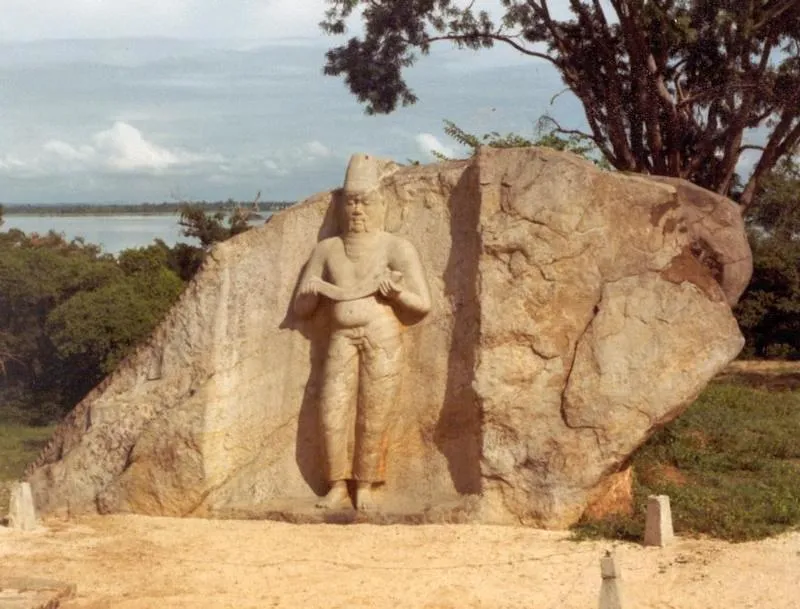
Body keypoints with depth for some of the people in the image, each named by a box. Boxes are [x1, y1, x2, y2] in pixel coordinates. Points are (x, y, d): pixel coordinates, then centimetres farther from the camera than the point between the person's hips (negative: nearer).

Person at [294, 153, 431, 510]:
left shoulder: (395, 248, 4)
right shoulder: (327, 249, 14)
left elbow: (423, 305, 1)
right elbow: (301, 309, 17)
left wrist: (397, 293, -18)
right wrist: (312, 292, -5)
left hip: (382, 337, -3)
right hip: (341, 338, 3)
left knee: (373, 417, -7)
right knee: (332, 414, -7)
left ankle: (366, 489, 3)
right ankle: (337, 490, 2)